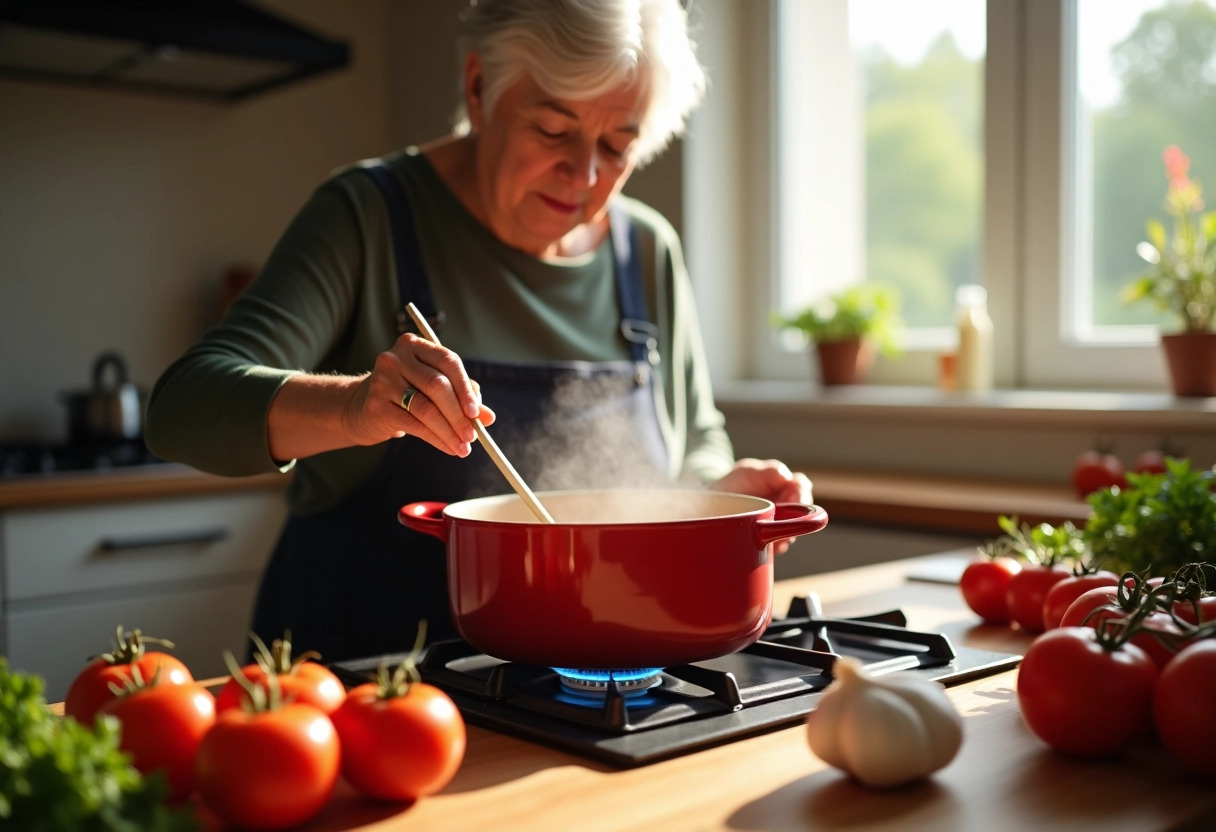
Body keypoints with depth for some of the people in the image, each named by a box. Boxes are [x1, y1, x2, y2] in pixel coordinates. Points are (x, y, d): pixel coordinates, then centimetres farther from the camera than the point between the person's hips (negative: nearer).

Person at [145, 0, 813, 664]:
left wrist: (723, 488, -5)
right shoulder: (370, 217, -8)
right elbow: (184, 409, -18)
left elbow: (695, 448, 18)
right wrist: (351, 407, -36)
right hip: (364, 679, -5)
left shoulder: (649, 252, 5)